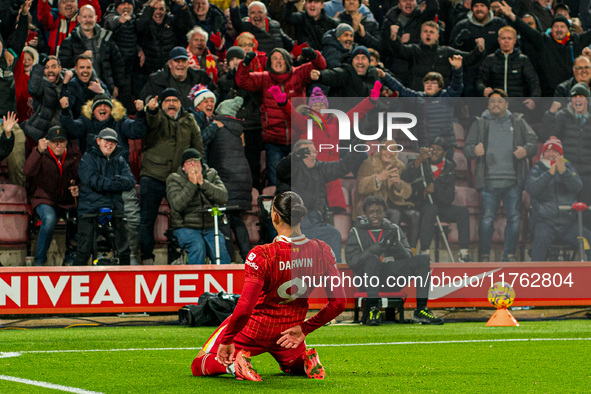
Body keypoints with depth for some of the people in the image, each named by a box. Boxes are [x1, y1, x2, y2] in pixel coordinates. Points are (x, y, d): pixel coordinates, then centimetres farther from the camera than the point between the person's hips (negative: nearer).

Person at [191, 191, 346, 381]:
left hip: (253, 331, -3)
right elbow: (338, 303, -11)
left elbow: (244, 309, -33)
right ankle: (306, 361, 3)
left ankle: (233, 362, -13)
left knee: (198, 366, 17)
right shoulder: (322, 251, -17)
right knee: (295, 364, 38)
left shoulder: (262, 255, -30)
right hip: (288, 329, 3)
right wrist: (304, 329, 0)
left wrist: (226, 341, -19)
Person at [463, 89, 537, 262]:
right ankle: (484, 256, 2)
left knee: (514, 218, 2)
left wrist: (526, 150, -12)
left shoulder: (518, 123, 13)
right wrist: (474, 151, -16)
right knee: (487, 219, -5)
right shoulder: (480, 124, 11)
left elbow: (533, 142, 10)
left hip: (513, 182, 2)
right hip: (489, 181, -1)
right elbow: (467, 149, 8)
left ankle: (509, 254, 12)